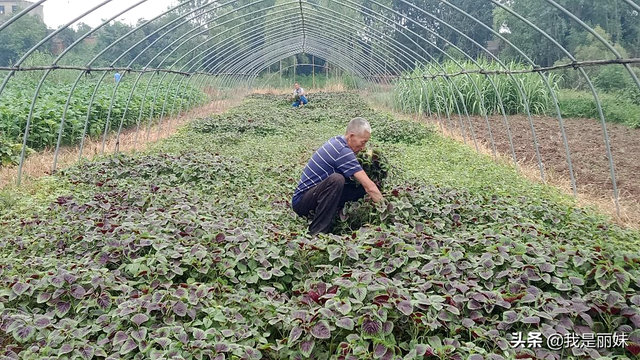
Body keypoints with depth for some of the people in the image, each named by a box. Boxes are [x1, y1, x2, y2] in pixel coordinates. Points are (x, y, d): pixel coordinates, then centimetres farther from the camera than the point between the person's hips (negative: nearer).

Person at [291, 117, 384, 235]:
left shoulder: (336, 141, 5)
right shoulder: (343, 152, -23)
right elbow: (369, 187, -25)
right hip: (301, 201, -9)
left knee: (359, 189, -1)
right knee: (336, 179, -35)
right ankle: (316, 233, -31)